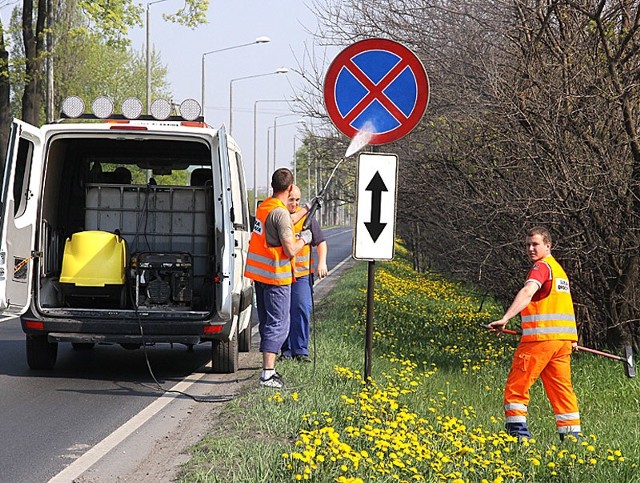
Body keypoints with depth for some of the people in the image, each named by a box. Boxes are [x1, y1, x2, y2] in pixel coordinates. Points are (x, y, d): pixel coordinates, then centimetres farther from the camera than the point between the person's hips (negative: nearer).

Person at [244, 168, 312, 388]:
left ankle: (269, 369, 24)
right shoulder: (280, 213, -20)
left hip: (259, 273, 9)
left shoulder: (263, 207, 8)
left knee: (267, 323, 17)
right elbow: (290, 250, -23)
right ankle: (267, 375, -10)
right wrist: (304, 239, -3)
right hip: (276, 278, -9)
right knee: (278, 325, -6)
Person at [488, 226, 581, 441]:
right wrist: (572, 339, 38)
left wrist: (505, 318, -35)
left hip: (541, 338, -9)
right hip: (563, 339, 9)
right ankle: (572, 436, 8)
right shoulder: (559, 269, 23)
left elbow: (527, 293, -24)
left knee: (516, 386, -2)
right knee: (561, 388, 10)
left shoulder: (542, 266, -6)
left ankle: (518, 433, -7)